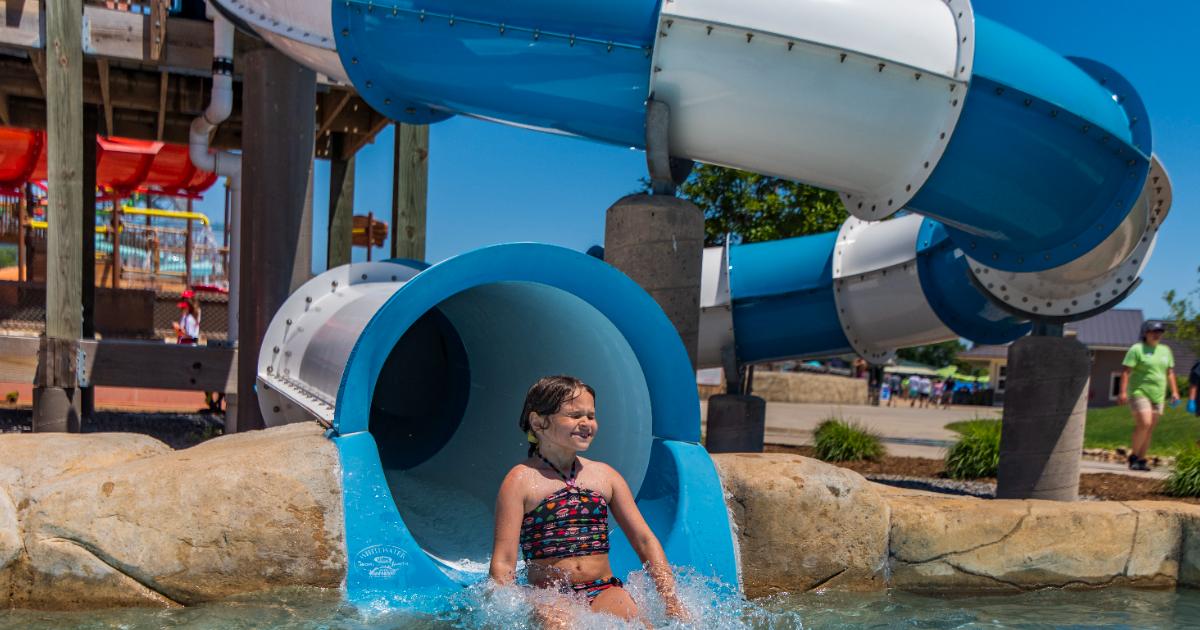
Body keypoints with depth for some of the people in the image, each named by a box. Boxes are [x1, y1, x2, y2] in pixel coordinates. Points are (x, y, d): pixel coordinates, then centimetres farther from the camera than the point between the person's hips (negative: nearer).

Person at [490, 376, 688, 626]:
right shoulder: (521, 480, 0)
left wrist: (671, 601, 5)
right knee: (558, 622, -35)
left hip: (604, 591, 4)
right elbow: (503, 561, -3)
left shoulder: (605, 475, 13)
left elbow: (645, 540, 14)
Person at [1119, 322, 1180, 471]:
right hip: (1139, 393, -6)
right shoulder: (1136, 349, -5)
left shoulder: (1165, 350, 14)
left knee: (1149, 430, 4)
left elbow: (1170, 372, 19)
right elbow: (1126, 371, -11)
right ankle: (1133, 456, -4)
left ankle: (1141, 460, 10)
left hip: (1157, 395, 6)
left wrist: (1174, 391, 9)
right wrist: (1123, 392, -19)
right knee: (1144, 424, -18)